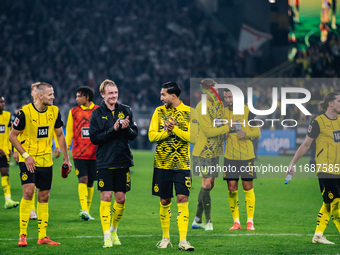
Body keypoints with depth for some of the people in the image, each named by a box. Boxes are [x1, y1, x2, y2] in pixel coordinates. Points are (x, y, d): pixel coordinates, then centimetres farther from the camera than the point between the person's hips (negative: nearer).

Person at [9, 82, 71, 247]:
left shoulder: (54, 111, 1)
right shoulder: (25, 112, -13)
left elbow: (60, 135, 15)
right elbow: (12, 136, -7)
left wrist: (66, 158, 12)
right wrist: (25, 155, -15)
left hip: (46, 160, 5)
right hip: (28, 159, -5)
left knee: (44, 197, 6)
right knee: (28, 191, -18)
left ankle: (42, 237, 13)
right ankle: (22, 235, -12)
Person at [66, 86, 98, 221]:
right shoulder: (73, 112, 7)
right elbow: (69, 132, 10)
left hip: (94, 153, 1)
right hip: (78, 153, -1)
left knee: (90, 182, 6)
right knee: (82, 180, -14)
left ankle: (87, 211, 17)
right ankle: (84, 210, -22)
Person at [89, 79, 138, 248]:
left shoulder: (126, 111, 7)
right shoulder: (97, 113, 0)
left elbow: (134, 135, 6)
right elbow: (94, 138, -6)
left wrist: (127, 128, -15)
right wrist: (113, 130, -16)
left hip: (123, 161, 3)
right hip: (105, 162, -2)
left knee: (121, 198, 4)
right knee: (106, 197, -7)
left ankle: (114, 230, 24)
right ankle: (107, 236, -3)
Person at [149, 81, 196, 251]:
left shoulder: (189, 112, 1)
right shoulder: (159, 111, 8)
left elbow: (191, 136, -8)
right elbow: (152, 135, 2)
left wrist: (174, 129, -15)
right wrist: (167, 131, -13)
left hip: (182, 164, -2)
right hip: (162, 163, 2)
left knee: (182, 199, -10)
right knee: (164, 201, 6)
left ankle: (183, 240, -12)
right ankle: (165, 238, 19)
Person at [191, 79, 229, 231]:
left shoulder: (218, 103, 9)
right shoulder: (201, 108, -16)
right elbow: (209, 131, -19)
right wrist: (228, 127, -18)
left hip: (214, 151, 8)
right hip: (203, 151, -8)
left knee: (209, 184, 10)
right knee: (207, 184, -8)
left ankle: (197, 220, 18)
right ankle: (208, 221, -1)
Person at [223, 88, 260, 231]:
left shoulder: (247, 111, 0)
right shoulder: (223, 112, 7)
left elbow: (257, 132, 2)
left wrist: (246, 133, -18)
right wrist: (227, 127, -10)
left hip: (247, 155, -2)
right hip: (230, 156, 2)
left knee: (248, 187, -2)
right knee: (232, 188, -2)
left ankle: (250, 221, 6)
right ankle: (236, 222, 7)